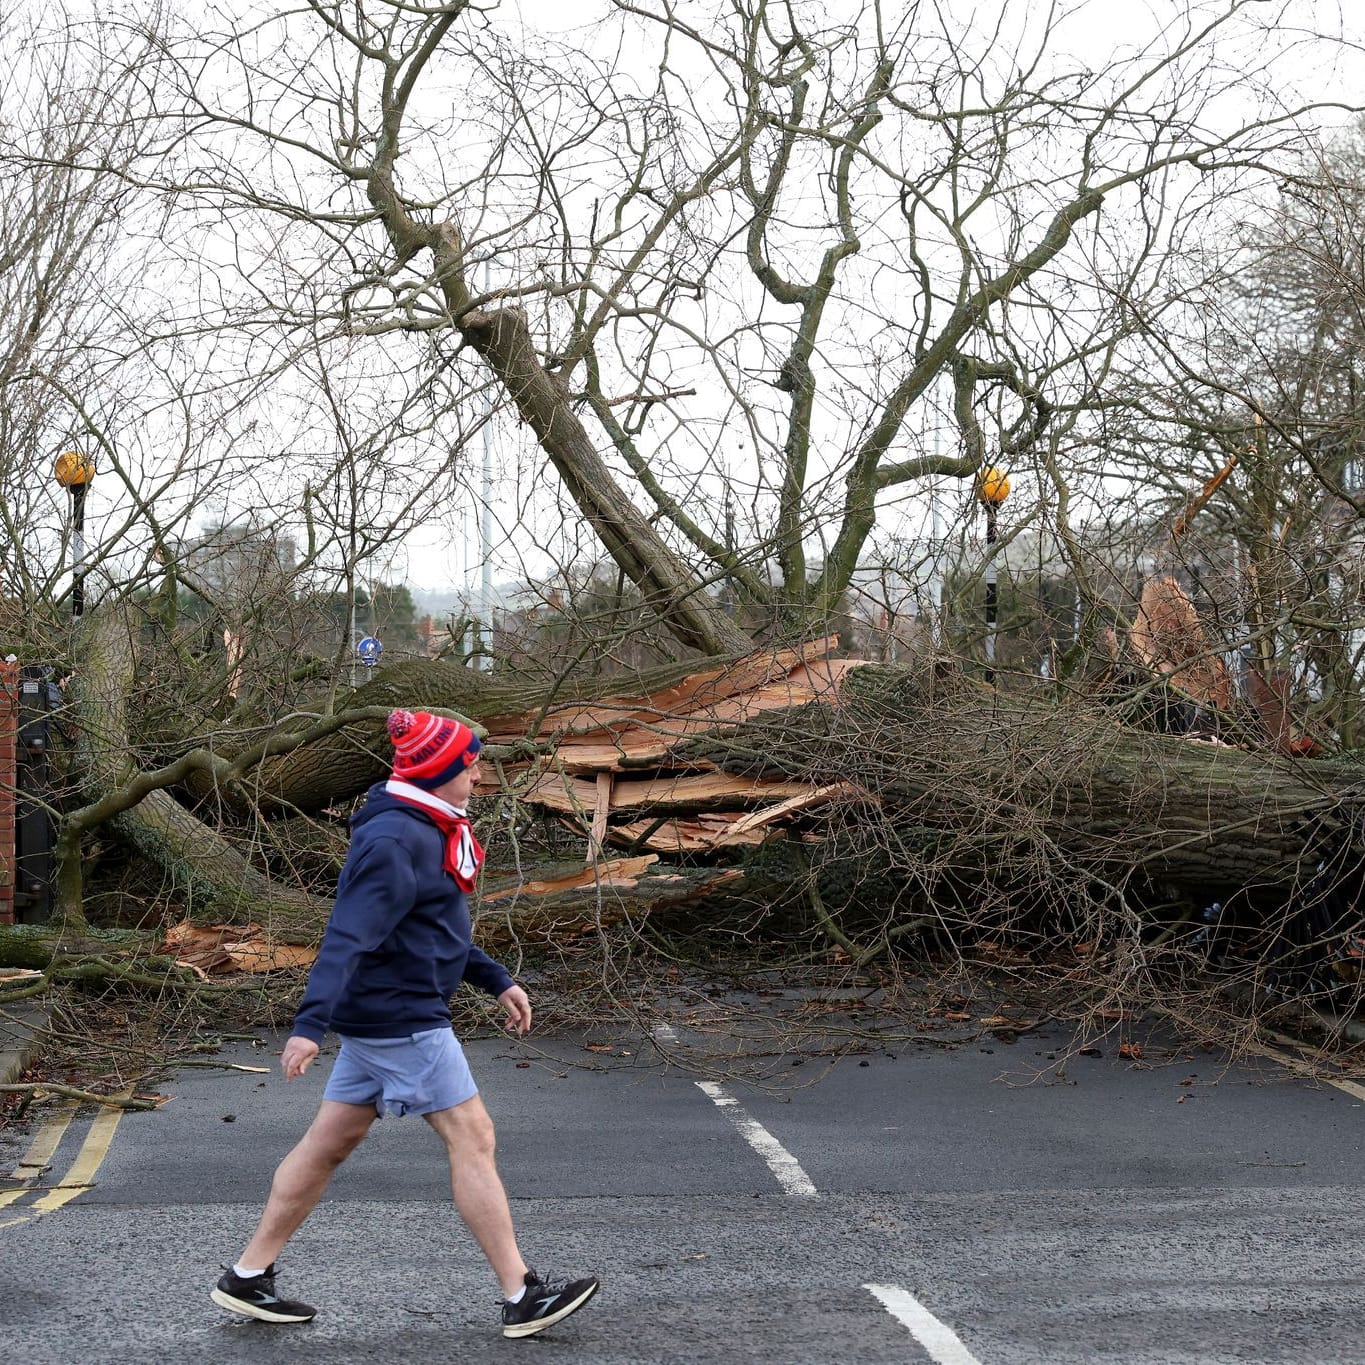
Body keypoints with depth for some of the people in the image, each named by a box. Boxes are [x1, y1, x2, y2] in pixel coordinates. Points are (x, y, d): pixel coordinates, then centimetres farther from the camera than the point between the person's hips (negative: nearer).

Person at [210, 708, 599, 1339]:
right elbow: (348, 937, -28)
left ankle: (247, 1278, 19)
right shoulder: (395, 841, -20)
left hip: (379, 1017, 10)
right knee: (471, 1139, -4)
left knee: (330, 1142, 13)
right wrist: (311, 1025, -35)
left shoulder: (424, 831, 14)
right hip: (402, 1019, -10)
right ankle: (522, 1298, 2)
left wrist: (497, 981, 26)